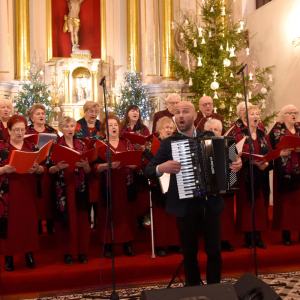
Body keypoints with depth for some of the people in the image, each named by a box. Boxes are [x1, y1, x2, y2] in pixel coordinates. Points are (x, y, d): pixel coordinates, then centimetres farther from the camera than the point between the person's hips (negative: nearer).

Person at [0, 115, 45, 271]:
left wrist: (38, 169, -13)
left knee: (29, 221, 4)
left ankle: (29, 253, 16)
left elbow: (43, 167, 7)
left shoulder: (32, 146, 10)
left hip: (29, 191, 3)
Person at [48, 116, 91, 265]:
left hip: (80, 187, 2)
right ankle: (67, 252, 10)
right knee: (65, 219, -1)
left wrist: (85, 165, -14)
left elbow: (88, 171, 7)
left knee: (81, 218, 2)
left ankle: (82, 251, 12)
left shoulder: (81, 145, 10)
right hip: (62, 187, -2)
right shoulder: (55, 145, 2)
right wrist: (58, 167, -23)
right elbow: (49, 169, -3)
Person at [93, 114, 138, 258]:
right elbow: (95, 167, -6)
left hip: (126, 185, 3)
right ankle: (107, 246, 13)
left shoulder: (127, 143, 9)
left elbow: (136, 163, 4)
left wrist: (126, 163, -14)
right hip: (108, 185, -2)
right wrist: (108, 165, -21)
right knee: (108, 215, 0)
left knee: (127, 213, 6)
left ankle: (127, 245, 18)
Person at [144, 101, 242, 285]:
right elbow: (148, 171, -3)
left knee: (214, 252, 9)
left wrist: (236, 164, -4)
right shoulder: (169, 143, 0)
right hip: (185, 206, -1)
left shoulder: (209, 137, 6)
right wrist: (161, 168, -24)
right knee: (190, 253, 10)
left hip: (211, 203, 2)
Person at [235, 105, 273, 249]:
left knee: (261, 205, 5)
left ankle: (258, 236, 15)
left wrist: (267, 163, -12)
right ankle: (248, 237, 9)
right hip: (246, 176, -4)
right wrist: (253, 162, -22)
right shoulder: (240, 136, -2)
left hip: (262, 176, 4)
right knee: (247, 206, -2)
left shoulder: (263, 135, 11)